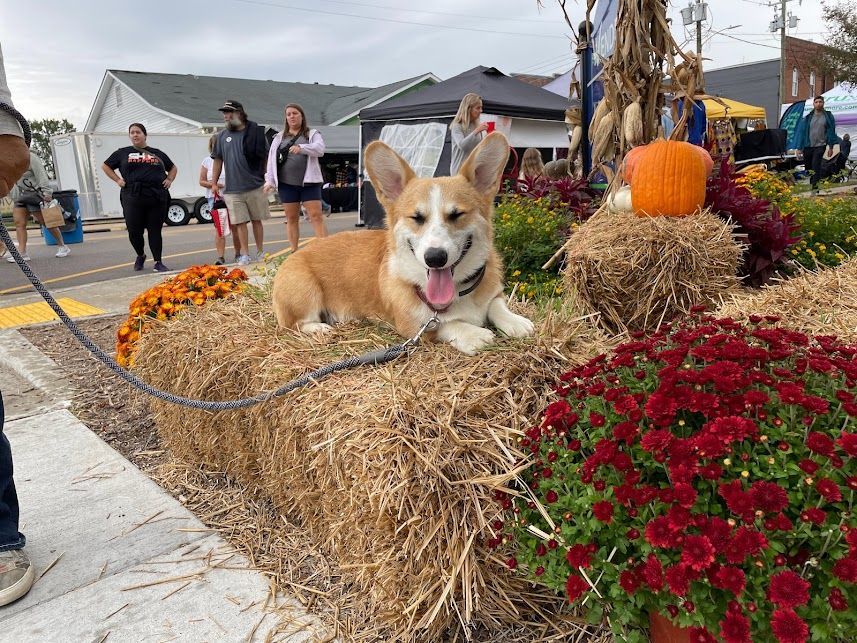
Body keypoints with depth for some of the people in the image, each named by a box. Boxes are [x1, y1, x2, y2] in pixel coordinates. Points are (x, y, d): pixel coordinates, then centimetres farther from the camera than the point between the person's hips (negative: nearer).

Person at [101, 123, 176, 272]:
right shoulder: (122, 153, 13)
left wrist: (169, 180, 10)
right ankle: (140, 256, 26)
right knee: (134, 231, 0)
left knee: (155, 231, 0)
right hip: (133, 198, 0)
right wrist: (117, 180, 8)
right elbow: (105, 166, 22)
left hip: (157, 198, 0)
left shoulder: (157, 154, 17)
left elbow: (173, 168, 28)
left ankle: (158, 262, 6)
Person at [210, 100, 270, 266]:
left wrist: (267, 178, 2)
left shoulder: (255, 132, -1)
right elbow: (218, 160, 13)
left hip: (255, 186, -2)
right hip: (232, 189, 2)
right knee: (240, 223, 1)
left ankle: (260, 253, 19)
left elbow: (266, 157, 3)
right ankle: (244, 255, 7)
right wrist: (213, 184, 11)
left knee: (256, 220, 7)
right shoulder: (222, 136, 10)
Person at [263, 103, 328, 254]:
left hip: (309, 182, -3)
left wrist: (301, 147, -29)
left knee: (316, 216, -9)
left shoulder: (313, 134, 8)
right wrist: (269, 181, 2)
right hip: (286, 183, 3)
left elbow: (320, 149, -12)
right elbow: (271, 160, 12)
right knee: (291, 219, 6)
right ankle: (294, 252, 11)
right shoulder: (279, 138, 15)